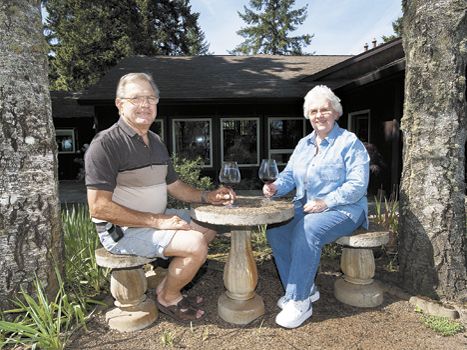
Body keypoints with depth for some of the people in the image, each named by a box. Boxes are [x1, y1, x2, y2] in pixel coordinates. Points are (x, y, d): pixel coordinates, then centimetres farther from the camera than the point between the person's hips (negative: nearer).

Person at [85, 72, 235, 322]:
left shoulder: (155, 142, 11)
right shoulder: (106, 144, -18)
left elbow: (173, 185, 16)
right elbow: (98, 207, -23)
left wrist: (207, 197, 0)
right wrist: (156, 221, -25)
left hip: (157, 218, 9)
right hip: (121, 229, -9)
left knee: (210, 227, 14)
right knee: (195, 244, -24)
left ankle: (166, 285, 16)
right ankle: (168, 299, 6)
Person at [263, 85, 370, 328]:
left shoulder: (349, 142, -4)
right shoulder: (304, 144, 16)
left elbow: (358, 184, -13)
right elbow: (289, 176, 14)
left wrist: (325, 202, -22)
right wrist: (275, 187, -9)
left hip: (342, 209, -6)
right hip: (304, 207, 6)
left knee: (305, 232, -33)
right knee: (275, 230, -18)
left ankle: (299, 301, -18)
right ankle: (305, 289, -3)